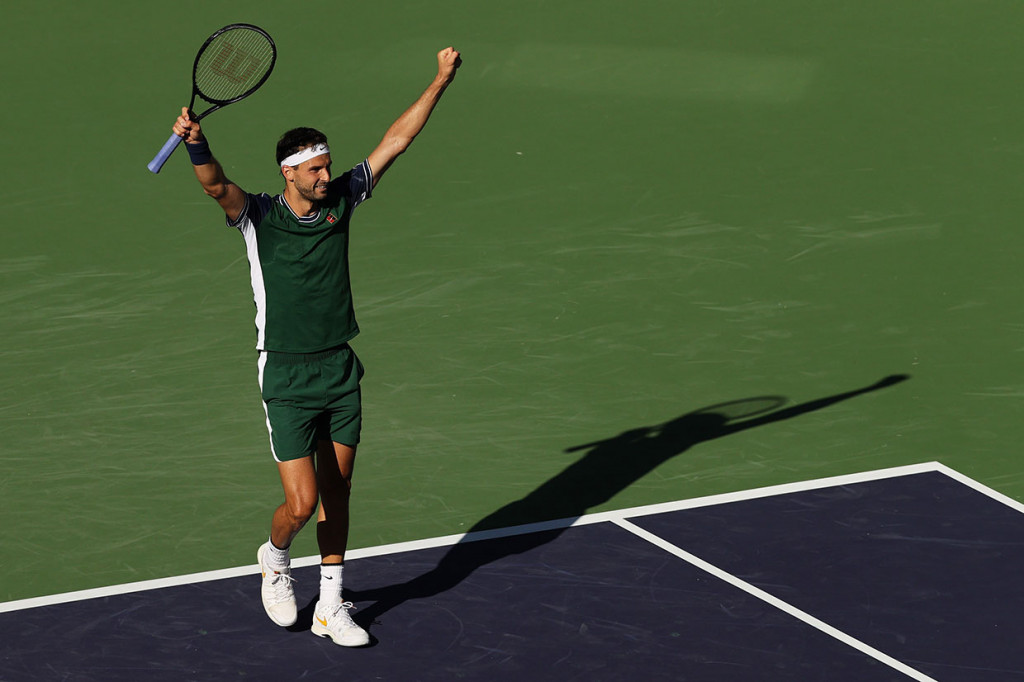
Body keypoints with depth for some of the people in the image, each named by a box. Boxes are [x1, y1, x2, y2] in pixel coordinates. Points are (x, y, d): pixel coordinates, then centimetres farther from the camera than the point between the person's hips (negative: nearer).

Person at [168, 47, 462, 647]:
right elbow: (216, 185, -29)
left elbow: (394, 142, 4)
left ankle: (331, 606, 23)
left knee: (337, 495, 11)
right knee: (302, 504, -8)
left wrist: (441, 82, 3)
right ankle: (275, 559, 26)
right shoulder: (259, 216, -10)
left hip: (341, 373, 4)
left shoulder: (341, 200, 1)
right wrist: (197, 143, -50)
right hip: (287, 381, -4)